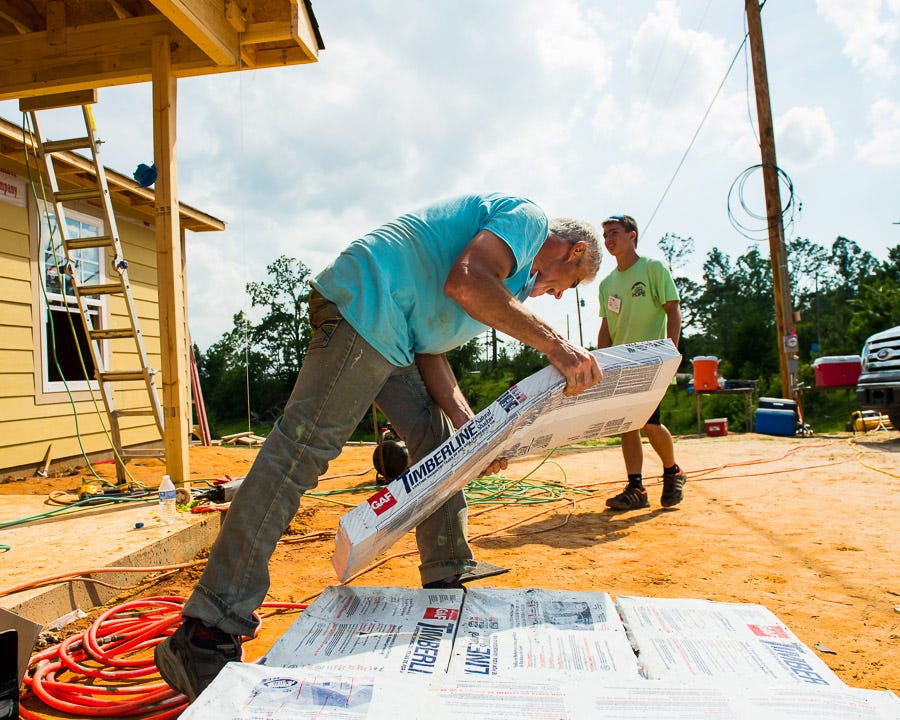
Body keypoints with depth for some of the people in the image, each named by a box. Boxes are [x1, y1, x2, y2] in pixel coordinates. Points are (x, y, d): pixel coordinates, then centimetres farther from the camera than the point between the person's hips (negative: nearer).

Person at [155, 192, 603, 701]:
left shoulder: (514, 270, 29)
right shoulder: (529, 217, 2)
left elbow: (430, 352, 17)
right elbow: (464, 282, -21)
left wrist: (470, 428, 5)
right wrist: (556, 344, -19)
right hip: (363, 306, -11)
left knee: (437, 438, 14)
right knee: (302, 449, -15)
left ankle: (447, 587, 25)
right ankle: (206, 633, -10)